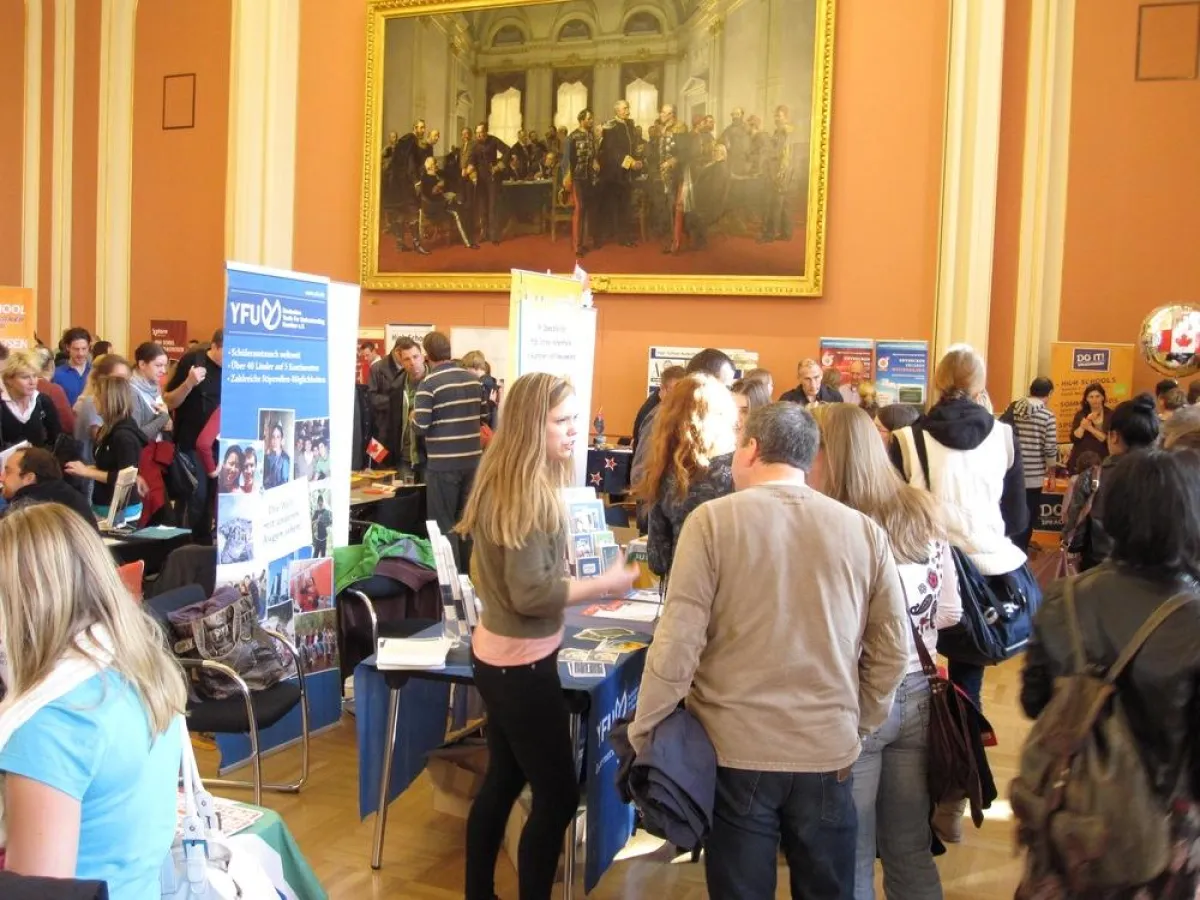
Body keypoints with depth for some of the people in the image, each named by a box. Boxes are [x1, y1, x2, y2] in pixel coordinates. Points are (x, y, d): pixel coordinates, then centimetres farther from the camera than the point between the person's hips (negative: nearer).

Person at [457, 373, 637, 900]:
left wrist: (580, 585, 11)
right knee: (558, 794, 0)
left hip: (497, 654, 10)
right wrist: (603, 585, -17)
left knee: (503, 780, 20)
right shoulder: (528, 492, -22)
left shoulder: (505, 480, 7)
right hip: (522, 664, -10)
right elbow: (530, 594, -24)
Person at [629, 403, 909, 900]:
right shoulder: (864, 530, -1)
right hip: (829, 752, 3)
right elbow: (893, 647, 3)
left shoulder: (713, 519, -9)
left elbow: (679, 639, -11)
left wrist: (645, 731, 0)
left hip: (737, 750, -2)